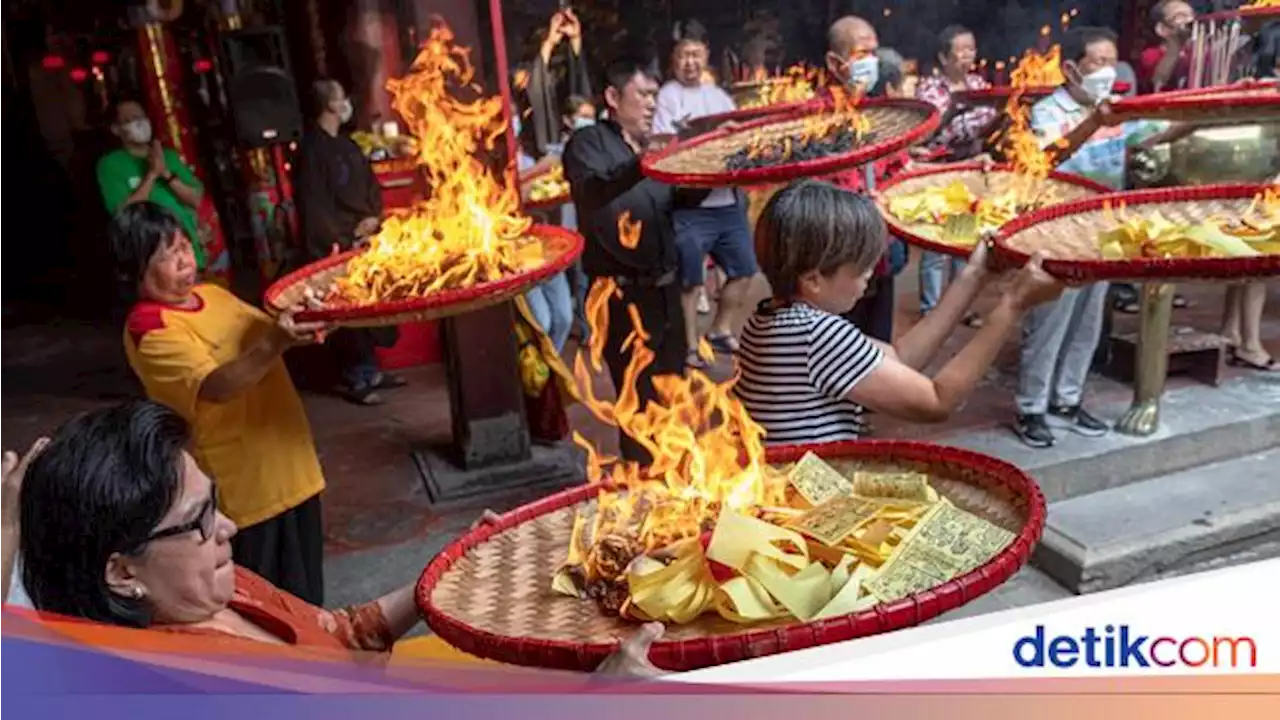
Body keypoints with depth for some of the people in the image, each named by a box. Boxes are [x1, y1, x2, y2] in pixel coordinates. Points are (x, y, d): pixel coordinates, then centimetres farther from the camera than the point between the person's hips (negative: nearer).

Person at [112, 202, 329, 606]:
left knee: (305, 590, 23)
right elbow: (216, 385, -30)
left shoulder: (212, 294, 7)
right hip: (245, 484, -7)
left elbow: (268, 328, 18)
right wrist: (273, 345, -45)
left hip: (289, 463, 8)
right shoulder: (150, 329, -17)